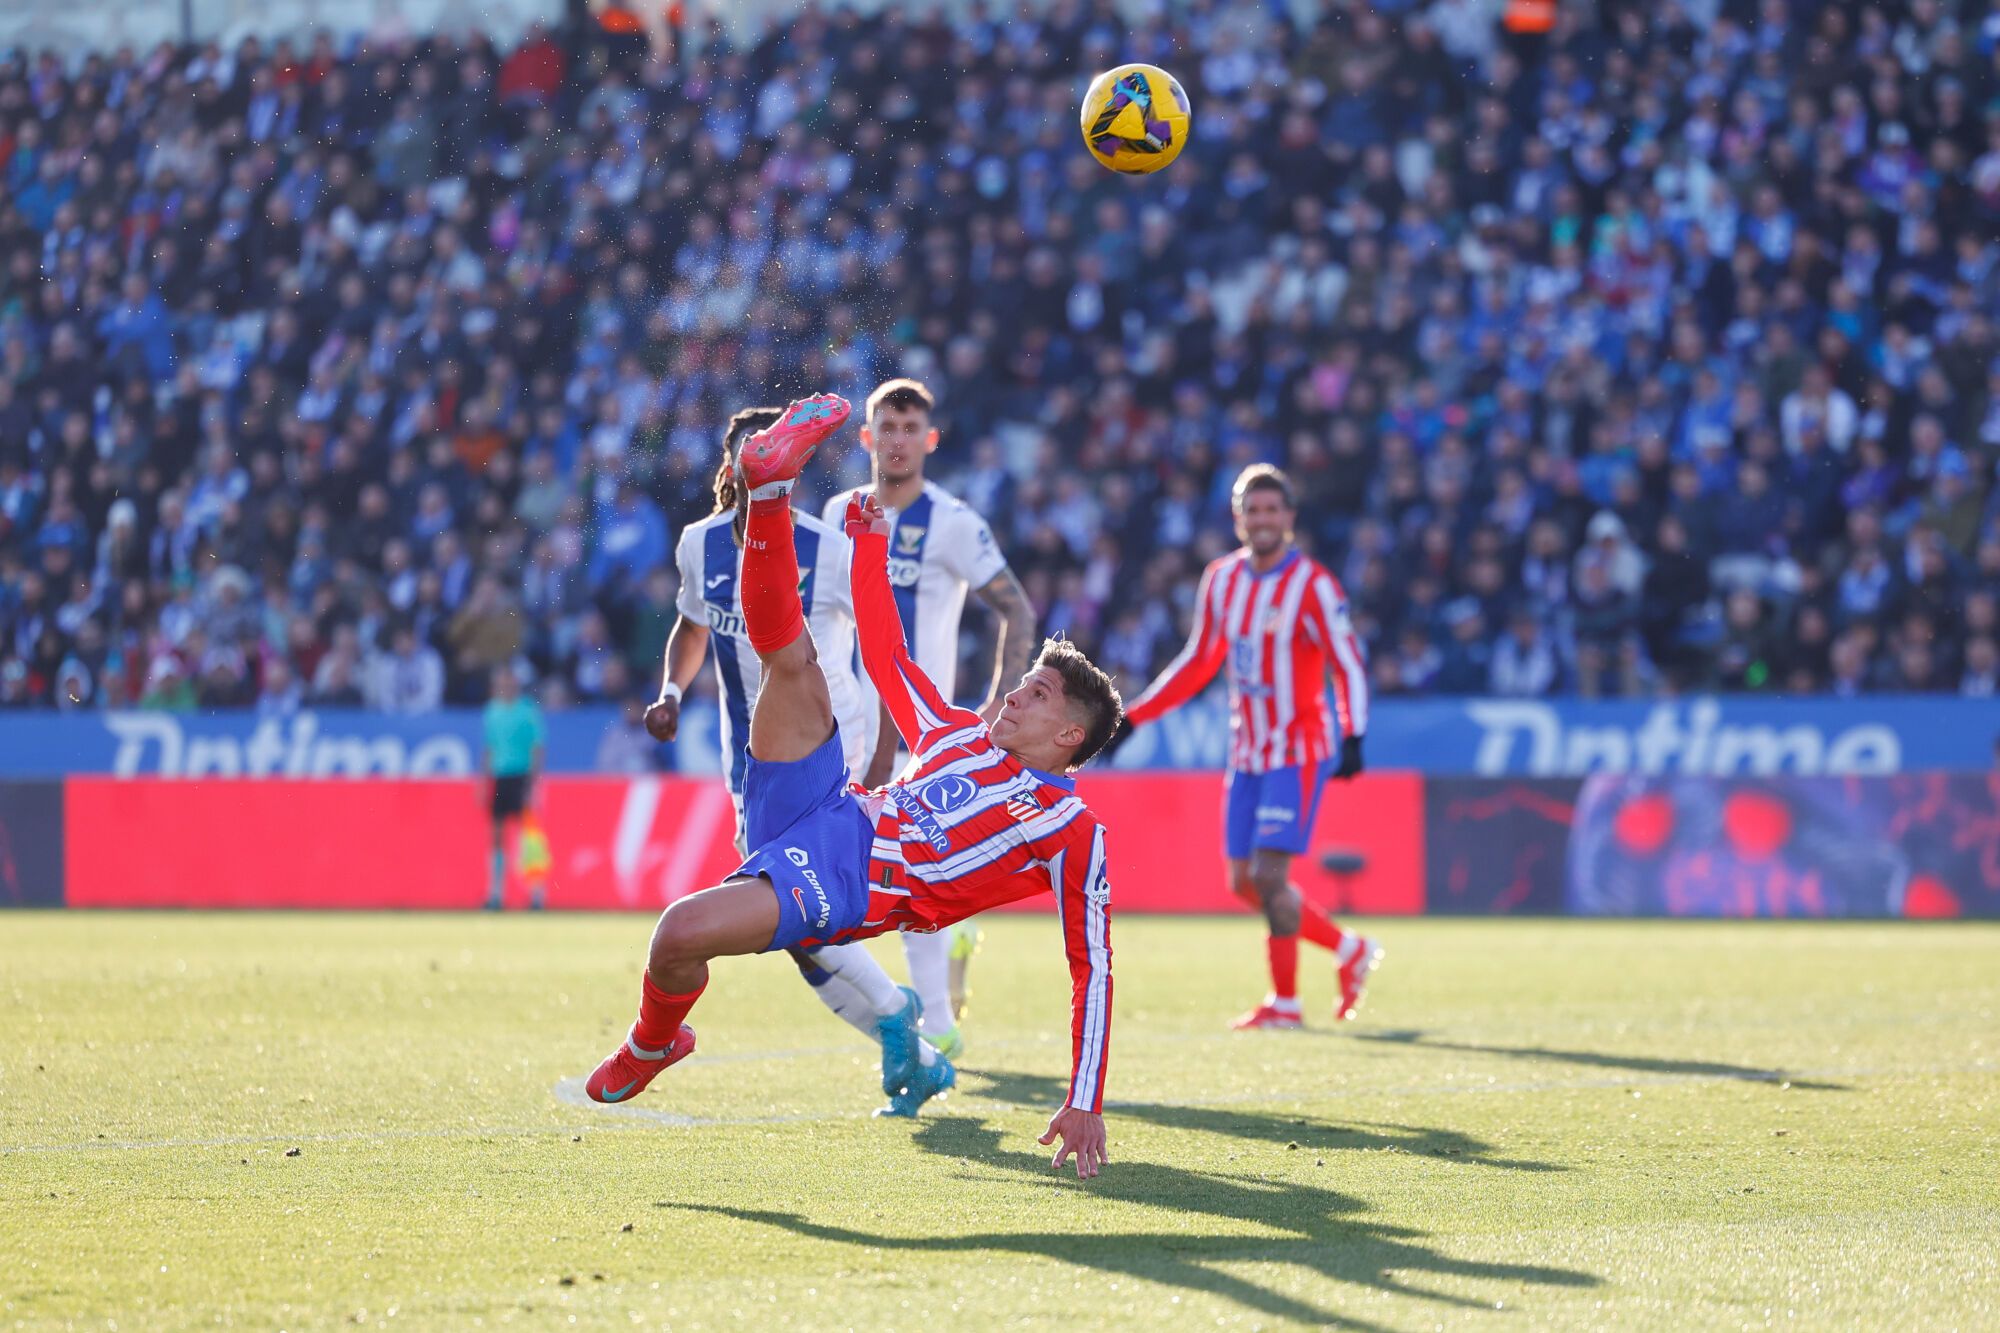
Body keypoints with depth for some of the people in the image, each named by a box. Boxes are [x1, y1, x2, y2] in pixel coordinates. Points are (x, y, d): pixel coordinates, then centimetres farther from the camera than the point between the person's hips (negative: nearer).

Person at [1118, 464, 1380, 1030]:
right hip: (1247, 754, 7)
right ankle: (1349, 950, 23)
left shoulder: (1312, 585, -12)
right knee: (1245, 882, 6)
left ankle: (1285, 1001, -1)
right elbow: (1197, 665, 16)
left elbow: (1348, 665, -12)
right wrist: (1132, 717, 12)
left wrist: (1352, 736, -25)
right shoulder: (1221, 580, 7)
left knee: (1269, 875, -13)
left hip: (1297, 753, -7)